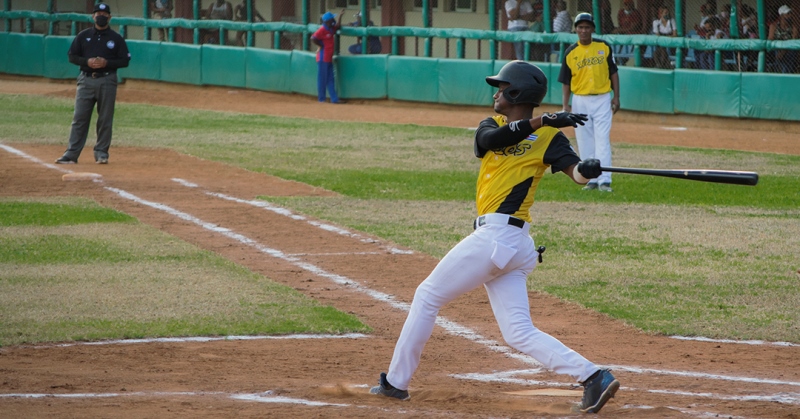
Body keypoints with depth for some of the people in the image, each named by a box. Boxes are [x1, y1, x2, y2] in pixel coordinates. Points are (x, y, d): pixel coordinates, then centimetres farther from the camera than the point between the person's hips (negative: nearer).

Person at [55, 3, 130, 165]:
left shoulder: (116, 39, 5)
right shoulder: (83, 36, 8)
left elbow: (125, 60, 3)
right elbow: (72, 56, 8)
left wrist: (106, 63, -13)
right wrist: (87, 61, -11)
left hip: (107, 80, -1)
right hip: (86, 80, 1)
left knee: (105, 120, 1)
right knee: (79, 118, -3)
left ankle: (101, 153, 9)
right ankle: (71, 154, -4)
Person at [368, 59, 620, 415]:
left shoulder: (548, 136, 1)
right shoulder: (492, 126, 17)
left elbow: (574, 170, -15)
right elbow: (492, 139, -6)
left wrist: (587, 170, -37)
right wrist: (539, 122, -20)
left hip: (497, 235, -7)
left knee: (427, 296, 5)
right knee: (520, 333, 1)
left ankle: (396, 381, 14)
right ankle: (593, 377, -8)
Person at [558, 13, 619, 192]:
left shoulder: (603, 47, 1)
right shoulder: (570, 52, 1)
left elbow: (613, 73, 7)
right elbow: (565, 81, 5)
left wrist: (616, 97, 1)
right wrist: (565, 105, -2)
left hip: (602, 99, -1)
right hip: (580, 101, 2)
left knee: (602, 140, -8)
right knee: (585, 143, 4)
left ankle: (604, 180, -12)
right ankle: (591, 179, 11)